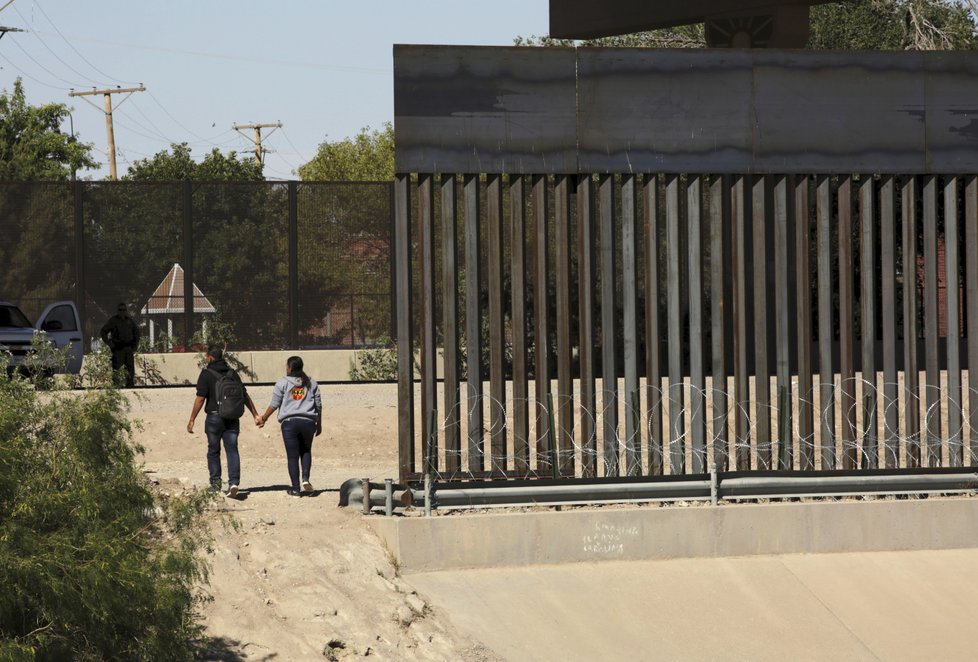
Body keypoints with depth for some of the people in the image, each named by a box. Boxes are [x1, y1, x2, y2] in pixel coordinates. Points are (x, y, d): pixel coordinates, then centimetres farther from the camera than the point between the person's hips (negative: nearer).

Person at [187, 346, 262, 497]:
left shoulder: (207, 374, -5)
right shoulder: (232, 373, 9)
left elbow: (200, 398, -10)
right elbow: (245, 396, 9)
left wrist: (192, 420, -7)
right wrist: (256, 415, 13)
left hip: (214, 418, -3)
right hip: (232, 419, 3)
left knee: (213, 451, 10)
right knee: (232, 450, -1)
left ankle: (216, 483, 12)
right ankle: (234, 482, -16)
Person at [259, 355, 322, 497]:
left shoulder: (282, 383, 0)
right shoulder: (311, 383, 10)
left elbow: (274, 404, -1)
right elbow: (318, 405, 10)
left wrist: (264, 418, 13)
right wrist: (319, 424, 19)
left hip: (289, 422, -3)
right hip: (308, 422, 3)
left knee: (292, 456, 2)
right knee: (306, 451, 19)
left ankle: (296, 488, 2)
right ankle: (305, 478, -4)